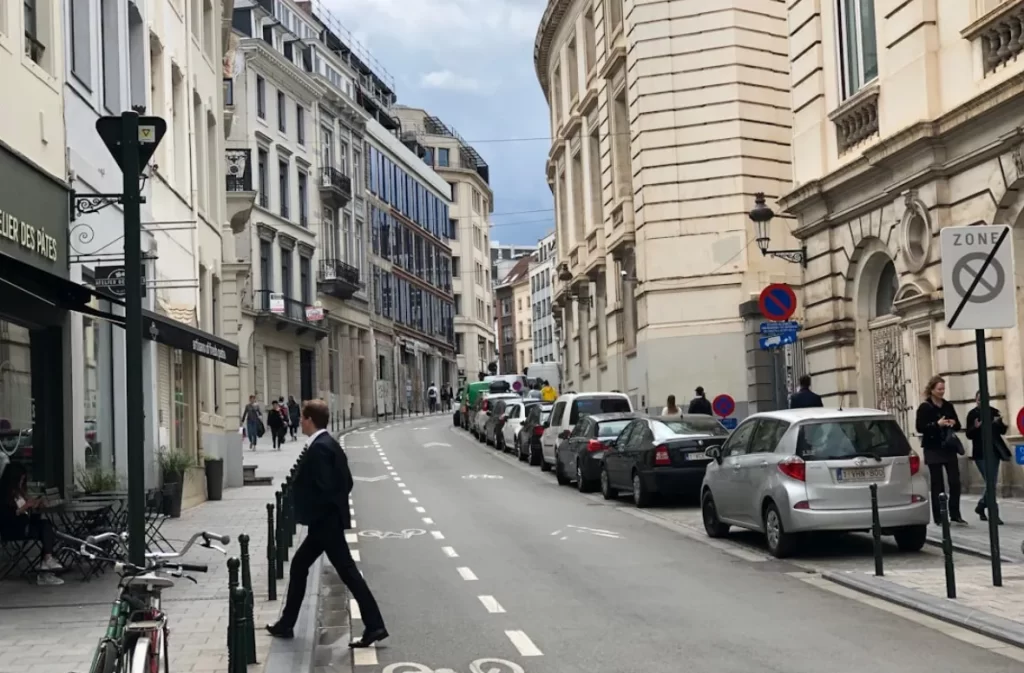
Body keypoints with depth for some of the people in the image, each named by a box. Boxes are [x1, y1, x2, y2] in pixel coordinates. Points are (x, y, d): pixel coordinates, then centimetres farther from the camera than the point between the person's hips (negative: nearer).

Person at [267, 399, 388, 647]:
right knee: (299, 566, 16)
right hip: (327, 521, 10)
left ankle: (374, 626, -3)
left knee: (347, 572, -6)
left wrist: (311, 515, -14)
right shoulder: (328, 443, 11)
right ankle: (286, 624, 24)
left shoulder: (319, 448, -19)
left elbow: (324, 487, -25)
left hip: (325, 523, -10)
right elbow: (345, 481, 15)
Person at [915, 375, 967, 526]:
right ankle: (938, 517, 6)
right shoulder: (924, 407, -6)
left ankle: (955, 514, 9)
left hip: (949, 449, 5)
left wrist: (954, 423, -7)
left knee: (955, 482, -1)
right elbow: (920, 427, -12)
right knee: (937, 484, 0)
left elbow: (958, 426, 15)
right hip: (933, 450, -4)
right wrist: (937, 424, -22)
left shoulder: (948, 406, 9)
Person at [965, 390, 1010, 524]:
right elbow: (969, 435, -6)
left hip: (994, 451, 5)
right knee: (989, 483, -10)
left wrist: (1002, 424, -12)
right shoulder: (972, 414, -4)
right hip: (981, 453, -4)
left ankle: (980, 507, 31)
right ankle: (993, 515, -9)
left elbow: (1002, 431, 9)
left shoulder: (994, 412, 6)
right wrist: (975, 427, -25)